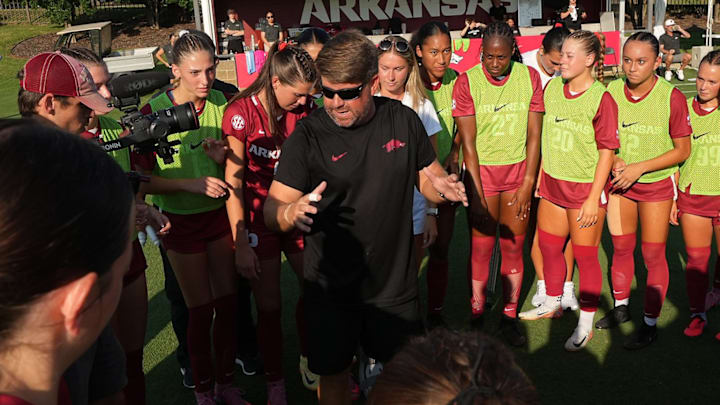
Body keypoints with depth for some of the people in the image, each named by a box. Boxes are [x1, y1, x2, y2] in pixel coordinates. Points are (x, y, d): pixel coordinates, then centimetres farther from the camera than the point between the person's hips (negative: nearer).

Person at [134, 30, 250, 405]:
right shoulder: (154, 111, -13)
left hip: (220, 214, 3)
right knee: (201, 310, 4)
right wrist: (192, 183, -23)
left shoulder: (221, 102, -2)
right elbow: (143, 179, -13)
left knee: (228, 303, 7)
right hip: (182, 220, -3)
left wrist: (222, 156, -13)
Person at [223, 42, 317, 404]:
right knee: (269, 306, 5)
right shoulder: (241, 112, -14)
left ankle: (308, 357, 33)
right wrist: (241, 244, -15)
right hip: (259, 218, -4)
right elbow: (233, 184, -13)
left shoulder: (302, 110, -1)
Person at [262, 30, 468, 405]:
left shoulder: (403, 120, -4)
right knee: (333, 375, 13)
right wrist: (294, 210, -36)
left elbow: (428, 178, 9)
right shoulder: (307, 135, -12)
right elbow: (271, 211, -13)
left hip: (394, 281, 2)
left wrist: (441, 186, -15)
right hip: (330, 288, -2)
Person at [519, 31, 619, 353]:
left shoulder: (601, 99, -16)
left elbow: (606, 153, -13)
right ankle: (552, 304, 40)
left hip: (586, 187, -6)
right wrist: (539, 176, 12)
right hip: (552, 182, 6)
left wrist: (594, 199, -15)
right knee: (548, 246, 18)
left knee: (585, 255, 5)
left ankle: (586, 324, 20)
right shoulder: (551, 88, 2)